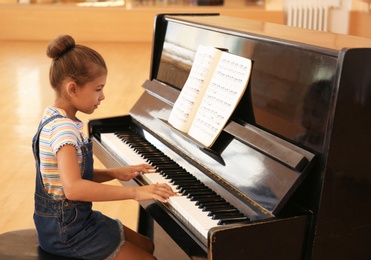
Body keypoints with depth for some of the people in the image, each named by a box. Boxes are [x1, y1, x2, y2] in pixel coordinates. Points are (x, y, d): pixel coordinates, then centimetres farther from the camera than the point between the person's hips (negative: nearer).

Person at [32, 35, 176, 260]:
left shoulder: (57, 119, 6)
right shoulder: (63, 128, -26)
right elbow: (73, 188, -40)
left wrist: (114, 173, -4)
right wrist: (135, 192, -38)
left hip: (73, 218, 10)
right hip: (66, 231, -10)